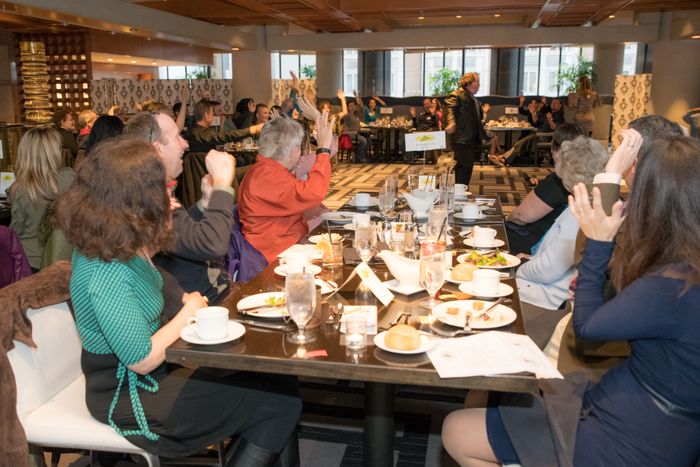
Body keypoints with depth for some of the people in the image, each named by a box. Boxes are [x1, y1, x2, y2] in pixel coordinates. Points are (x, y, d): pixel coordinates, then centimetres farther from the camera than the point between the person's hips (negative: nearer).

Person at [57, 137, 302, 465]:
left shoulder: (102, 243, -3)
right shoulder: (106, 274, -32)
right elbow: (143, 361, -27)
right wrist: (190, 310, -14)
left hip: (150, 373, 9)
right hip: (129, 400, -9)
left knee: (269, 379, 11)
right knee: (281, 403, -11)